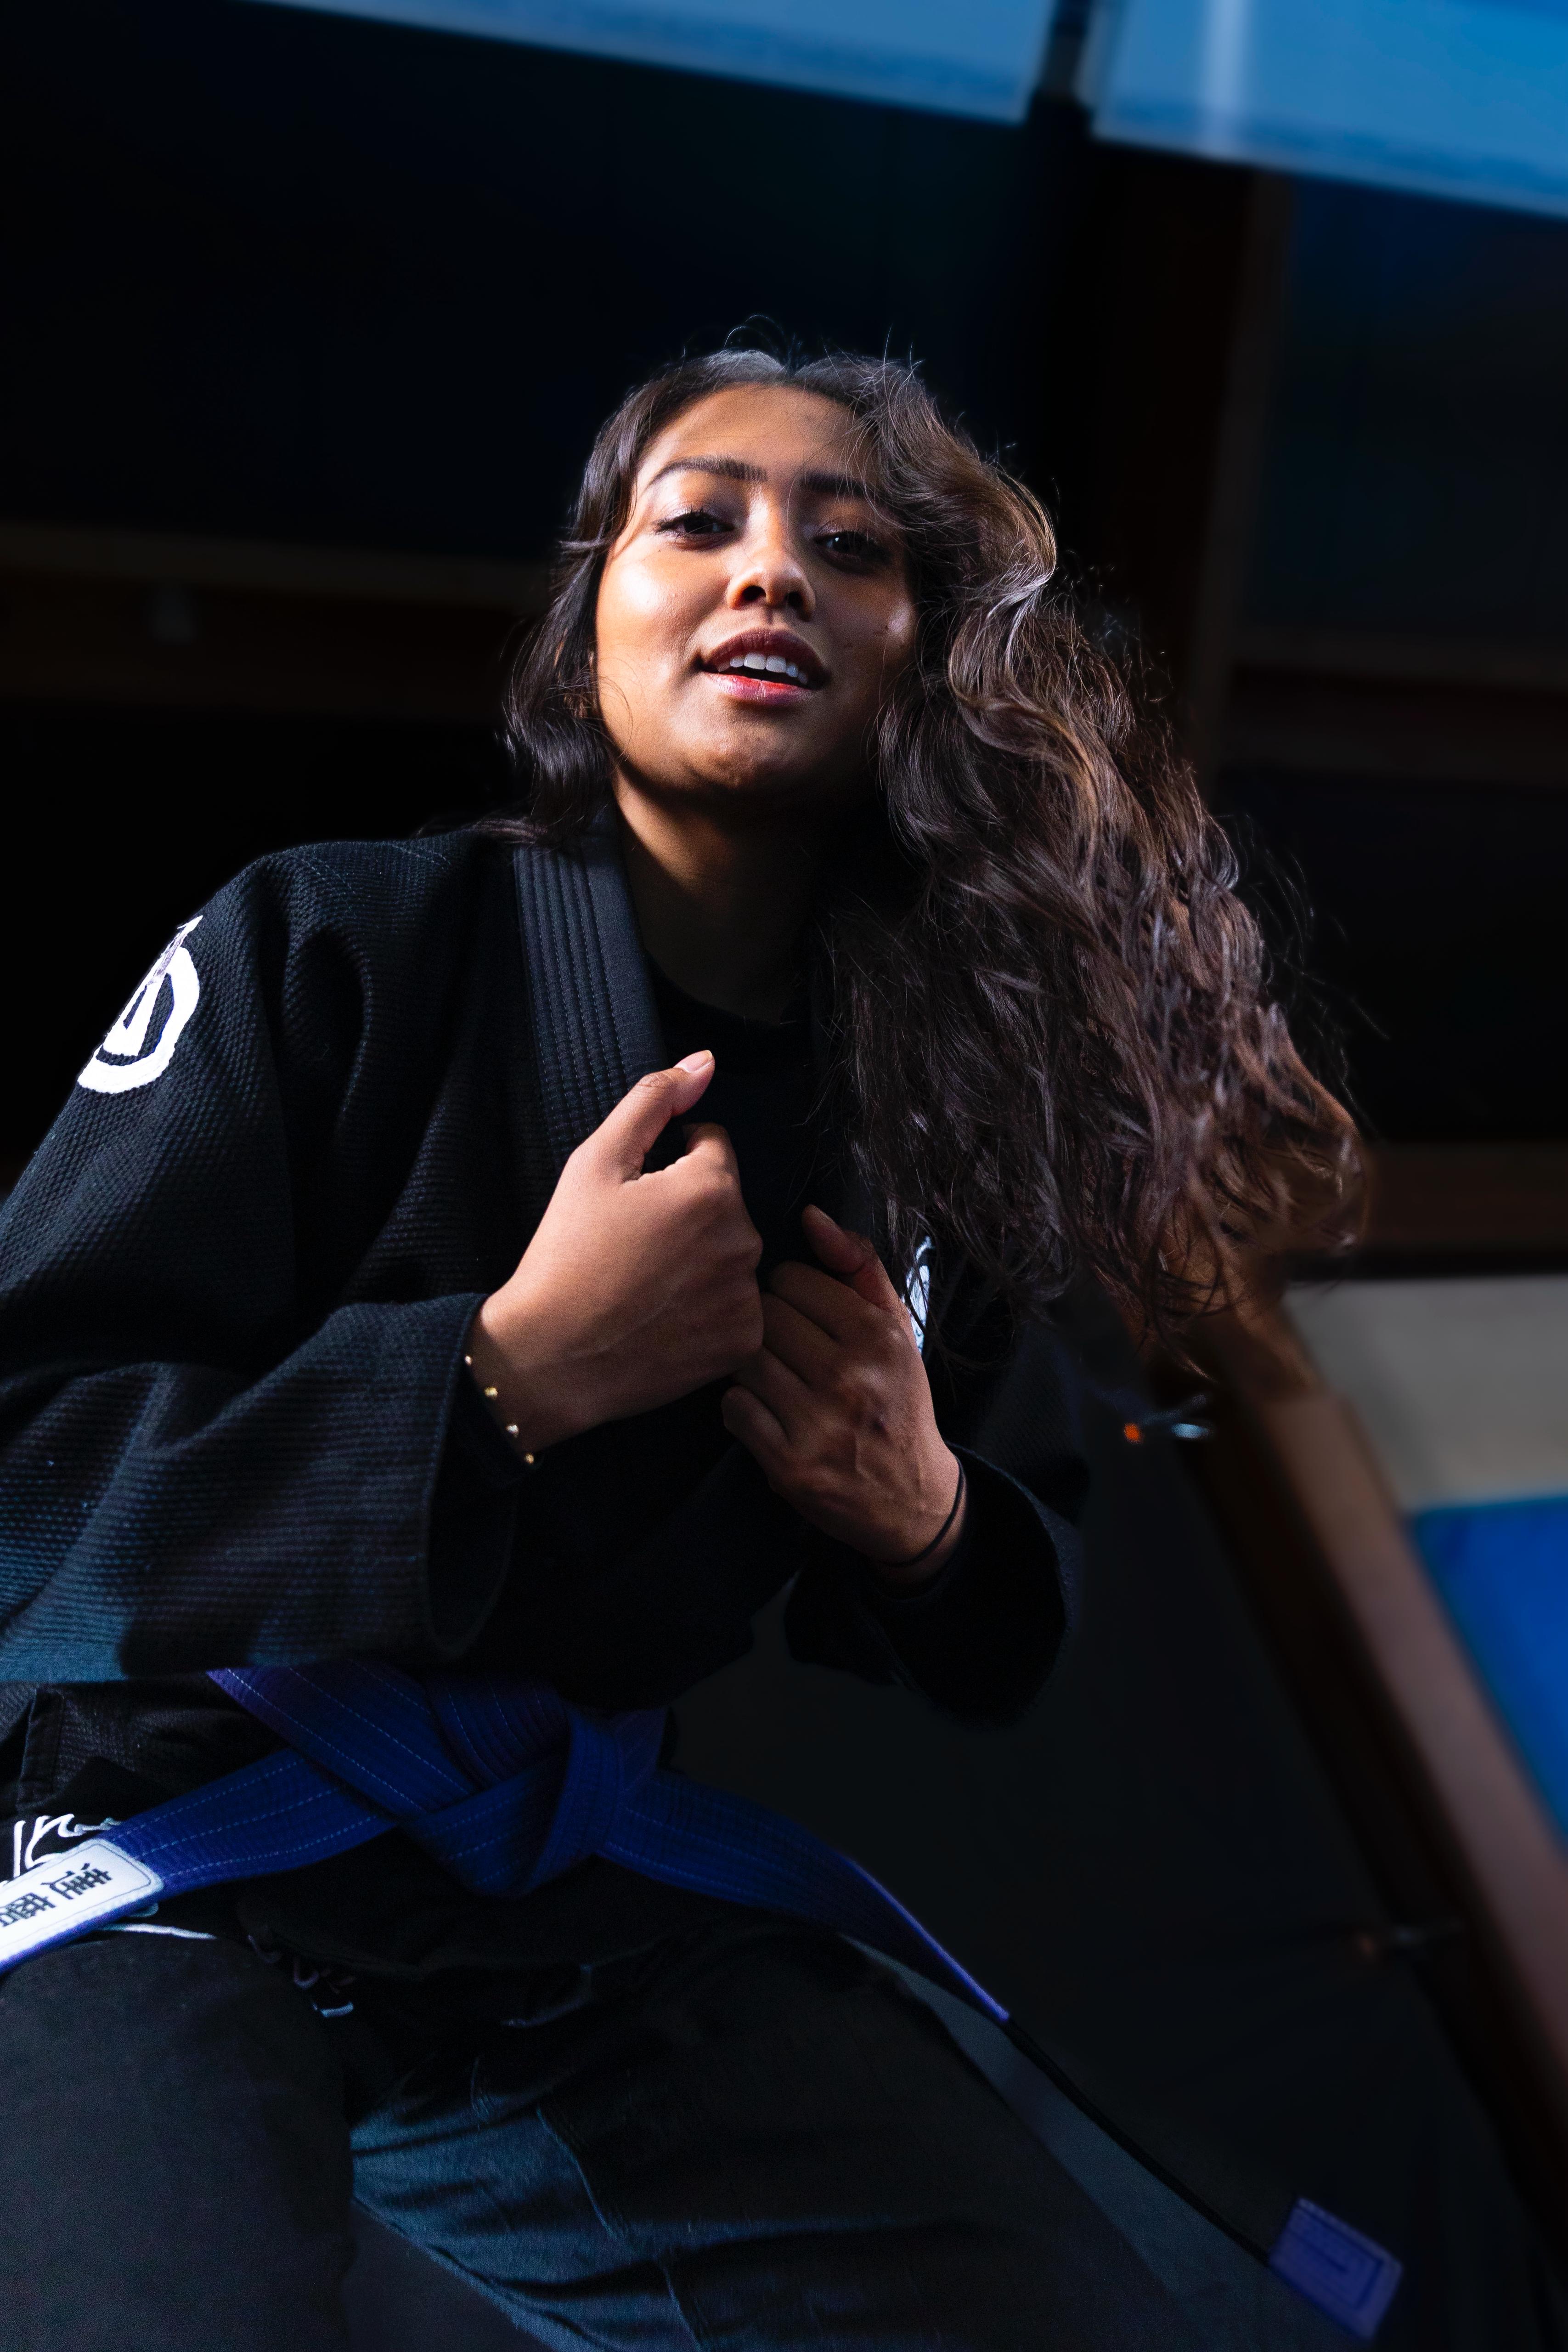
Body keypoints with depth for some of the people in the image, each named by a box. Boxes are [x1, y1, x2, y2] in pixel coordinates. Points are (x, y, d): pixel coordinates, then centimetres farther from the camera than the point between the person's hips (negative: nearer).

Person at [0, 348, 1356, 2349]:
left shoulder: (942, 1107, 3)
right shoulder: (334, 947, -9)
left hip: (592, 1916, 5)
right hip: (164, 1839, -4)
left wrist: (929, 1523, -10)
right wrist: (513, 1376, -24)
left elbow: (994, 1643, 14)